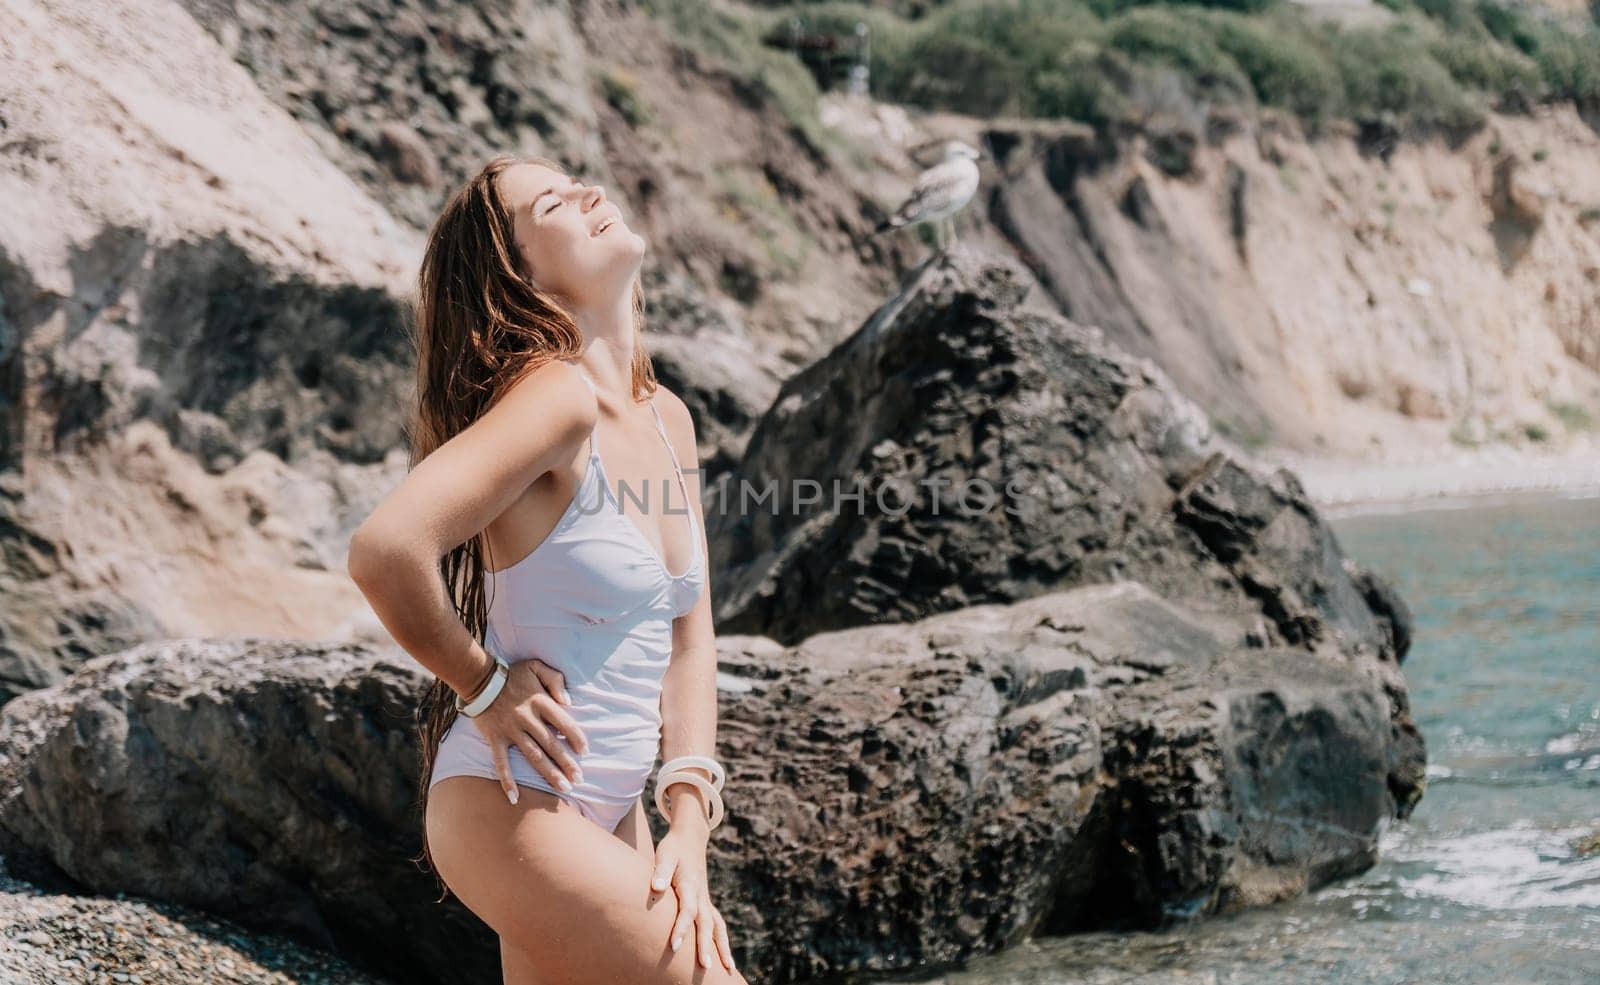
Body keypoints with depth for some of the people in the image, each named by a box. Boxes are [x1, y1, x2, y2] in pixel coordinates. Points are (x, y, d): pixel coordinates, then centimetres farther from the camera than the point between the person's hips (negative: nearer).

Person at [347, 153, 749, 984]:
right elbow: (383, 552, -30)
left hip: (610, 816, 8)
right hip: (519, 812, -8)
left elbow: (688, 637, 10)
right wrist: (485, 688, -14)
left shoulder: (668, 420, 7)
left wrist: (689, 822, 0)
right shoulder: (555, 396, -19)